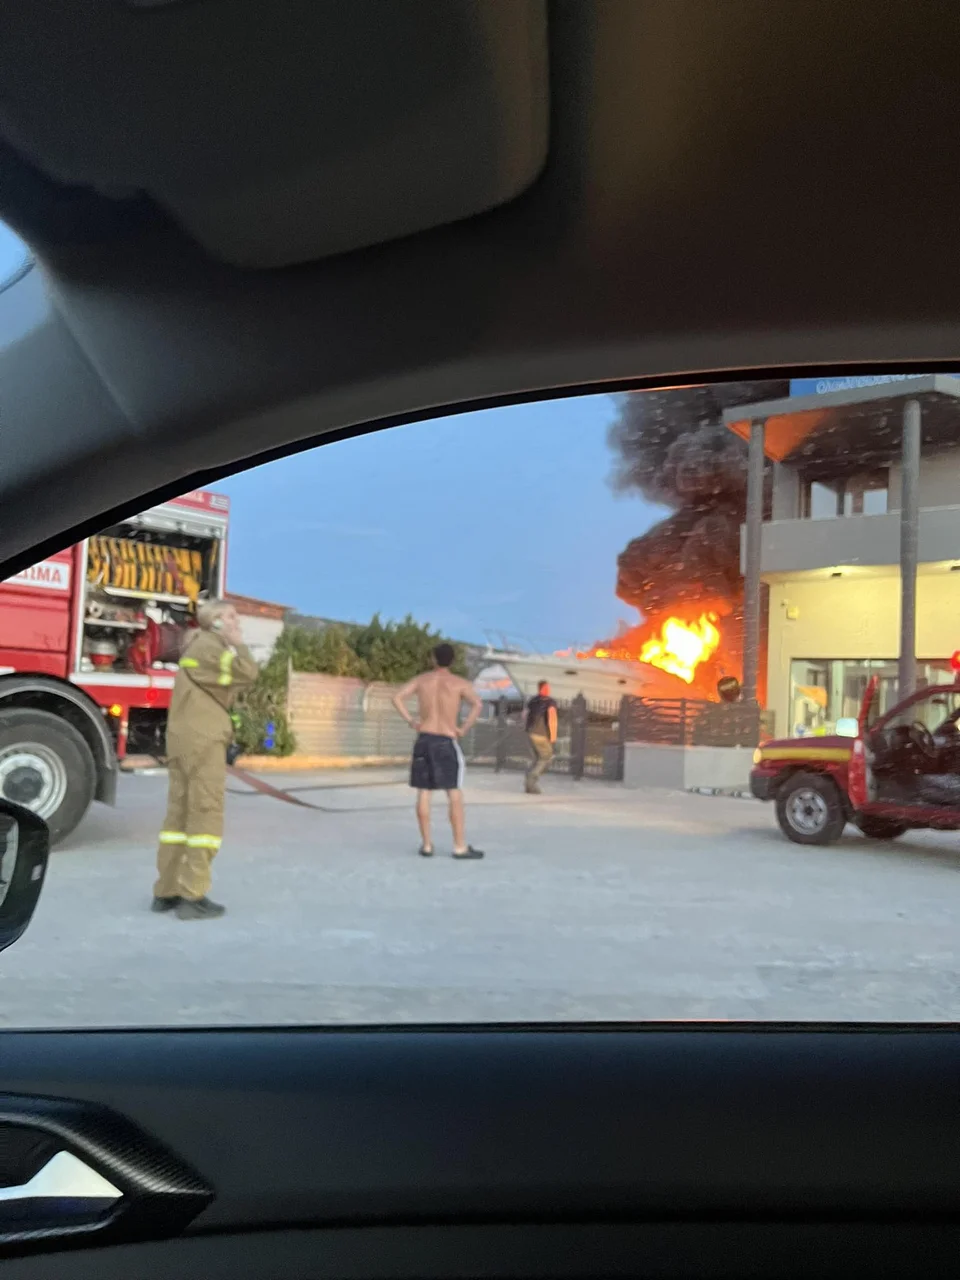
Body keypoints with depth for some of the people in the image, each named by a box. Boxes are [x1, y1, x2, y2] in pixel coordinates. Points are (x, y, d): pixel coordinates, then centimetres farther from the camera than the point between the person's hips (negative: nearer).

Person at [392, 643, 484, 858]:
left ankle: (426, 845, 9)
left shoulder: (421, 679, 6)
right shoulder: (460, 683, -2)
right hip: (446, 742, -3)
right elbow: (477, 705, -17)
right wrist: (464, 729, -10)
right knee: (455, 795, 0)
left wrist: (410, 721, 0)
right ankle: (460, 846, 0)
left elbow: (397, 697, -3)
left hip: (423, 740, 3)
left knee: (423, 793, 6)